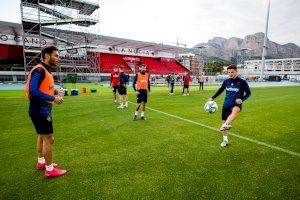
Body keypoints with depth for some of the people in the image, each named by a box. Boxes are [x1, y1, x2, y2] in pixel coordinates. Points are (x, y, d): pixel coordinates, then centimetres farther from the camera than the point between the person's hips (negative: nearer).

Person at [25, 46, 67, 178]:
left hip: (42, 110, 11)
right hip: (40, 110, -11)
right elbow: (33, 90, -27)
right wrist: (53, 98, -24)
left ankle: (41, 162, 39)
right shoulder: (39, 70, -17)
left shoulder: (45, 71, 13)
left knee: (42, 136, 21)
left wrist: (54, 93, 1)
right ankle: (49, 170, 10)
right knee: (48, 138, -3)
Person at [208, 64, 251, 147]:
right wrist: (212, 98, 15)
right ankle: (225, 140, 23)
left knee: (235, 110, -41)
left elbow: (248, 93, 4)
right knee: (223, 122, 5)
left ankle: (226, 125, -62)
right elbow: (220, 90, 23)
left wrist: (242, 99, -15)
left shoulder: (242, 82, -1)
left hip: (236, 104, -4)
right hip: (226, 104, 4)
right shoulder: (226, 81, 8)